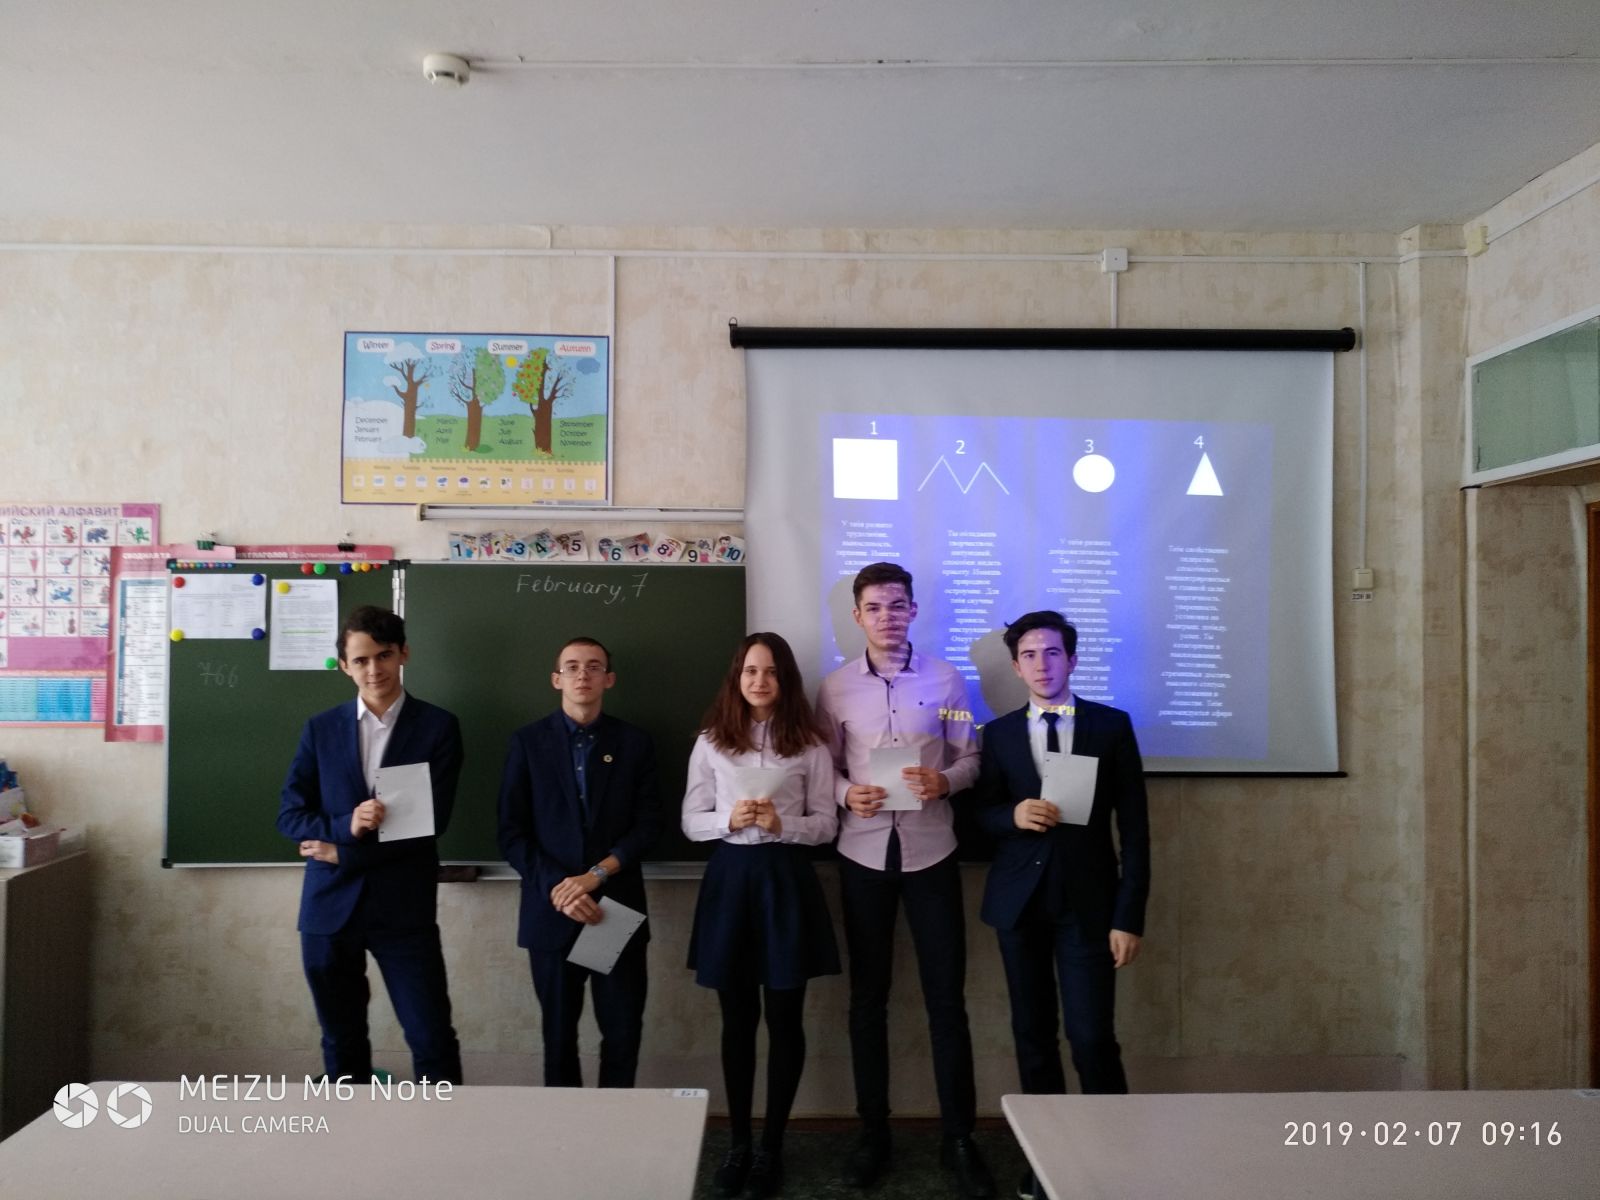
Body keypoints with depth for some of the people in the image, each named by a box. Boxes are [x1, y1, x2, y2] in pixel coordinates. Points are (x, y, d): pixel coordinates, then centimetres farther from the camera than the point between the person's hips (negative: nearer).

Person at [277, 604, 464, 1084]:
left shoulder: (438, 726, -2)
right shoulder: (321, 728, 7)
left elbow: (432, 820, -9)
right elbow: (289, 814, 3)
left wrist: (342, 854, -9)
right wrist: (345, 827, -17)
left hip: (404, 908, -3)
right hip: (329, 907, 3)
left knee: (433, 1041, 0)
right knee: (341, 1043, 15)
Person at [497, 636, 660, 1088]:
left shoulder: (635, 742, 4)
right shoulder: (528, 742, 2)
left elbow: (647, 826, -1)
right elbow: (512, 833, -2)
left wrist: (596, 874, -13)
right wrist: (556, 888, -14)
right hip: (551, 910, 0)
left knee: (624, 1031, 4)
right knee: (559, 1033, 11)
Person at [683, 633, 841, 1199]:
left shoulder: (809, 745, 1)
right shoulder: (711, 742, 4)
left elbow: (827, 824, 1)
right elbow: (691, 822, 5)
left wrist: (781, 823, -16)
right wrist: (730, 819, -14)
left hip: (786, 881, -1)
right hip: (730, 880, 1)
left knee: (784, 1019, 6)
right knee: (738, 1019, 10)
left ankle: (771, 1145, 22)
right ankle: (738, 1141, 25)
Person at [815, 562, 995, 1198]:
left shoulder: (946, 678, 0)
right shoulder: (835, 687, 2)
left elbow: (970, 757, 3)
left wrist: (944, 780, -17)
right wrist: (846, 794, -15)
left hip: (931, 851, -1)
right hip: (863, 854, 1)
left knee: (946, 997, 4)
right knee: (867, 997, 10)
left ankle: (959, 1136, 19)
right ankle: (873, 1130, 25)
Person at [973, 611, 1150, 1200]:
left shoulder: (1112, 726, 0)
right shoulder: (999, 733, 6)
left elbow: (1133, 825, -2)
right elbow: (983, 815, 8)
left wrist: (1129, 914, -7)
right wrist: (1014, 815, -16)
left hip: (1087, 900, -2)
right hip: (1019, 899, 3)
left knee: (1091, 1035, -6)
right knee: (1033, 1032, 10)